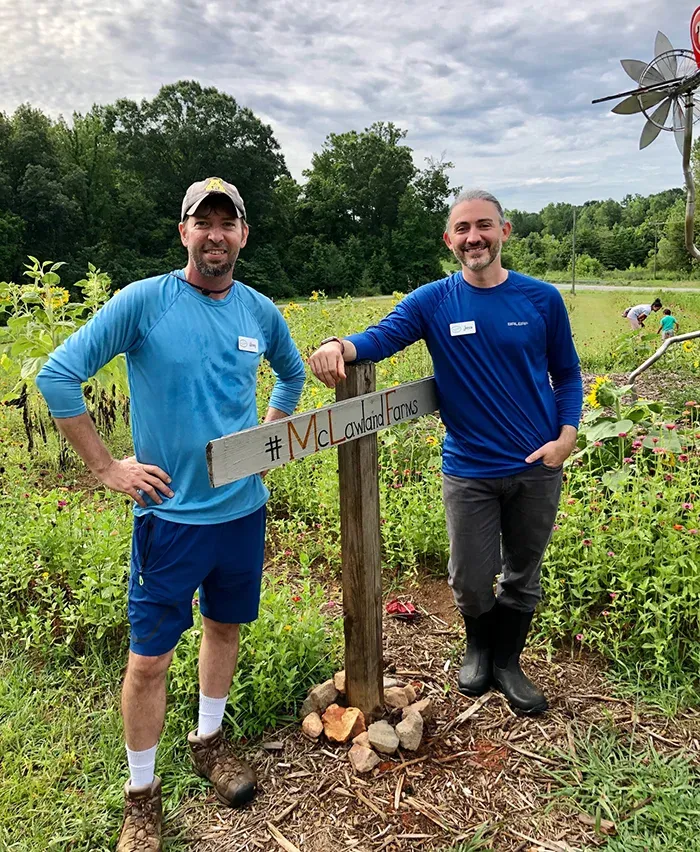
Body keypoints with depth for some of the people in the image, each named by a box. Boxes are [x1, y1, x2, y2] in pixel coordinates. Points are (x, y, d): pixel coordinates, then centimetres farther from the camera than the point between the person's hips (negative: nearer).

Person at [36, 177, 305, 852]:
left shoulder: (261, 312, 2)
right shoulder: (143, 301, -12)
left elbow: (291, 373, 22)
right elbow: (57, 376, -14)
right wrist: (107, 468, -14)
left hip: (243, 508, 5)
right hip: (170, 512, -4)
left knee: (225, 626, 20)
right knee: (150, 656, 5)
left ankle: (208, 742, 44)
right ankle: (141, 795, 27)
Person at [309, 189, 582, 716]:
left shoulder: (542, 299, -1)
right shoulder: (433, 302, -4)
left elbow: (567, 375, 6)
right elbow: (383, 336, -20)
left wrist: (566, 436, -8)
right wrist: (340, 345, -42)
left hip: (537, 469, 2)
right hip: (469, 471, -1)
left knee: (523, 577, 16)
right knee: (471, 581, 7)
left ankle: (507, 662, 41)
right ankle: (478, 647, 41)